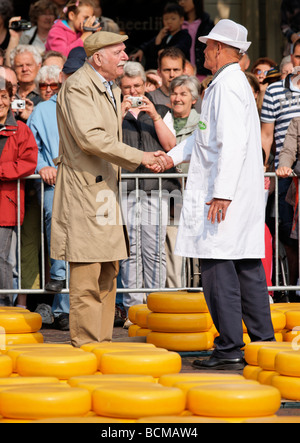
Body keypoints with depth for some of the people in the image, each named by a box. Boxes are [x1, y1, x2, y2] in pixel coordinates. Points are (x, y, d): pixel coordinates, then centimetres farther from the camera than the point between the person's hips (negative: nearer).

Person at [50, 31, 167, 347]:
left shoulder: (110, 90, 20)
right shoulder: (77, 87, -12)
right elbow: (90, 137, -22)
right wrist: (139, 157, -19)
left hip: (106, 188, 10)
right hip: (84, 188, -10)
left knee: (108, 271, 10)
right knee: (87, 273, -9)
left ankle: (102, 340, 16)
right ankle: (85, 343, -6)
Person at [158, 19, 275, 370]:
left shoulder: (227, 85, -14)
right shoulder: (232, 83, 19)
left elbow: (233, 144, -23)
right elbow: (206, 135, 28)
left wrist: (222, 193, -26)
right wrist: (173, 156, 18)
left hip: (225, 196, -10)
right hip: (245, 194, 10)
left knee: (218, 267, -8)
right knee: (248, 268, 11)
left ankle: (230, 348, -8)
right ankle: (263, 343, 13)